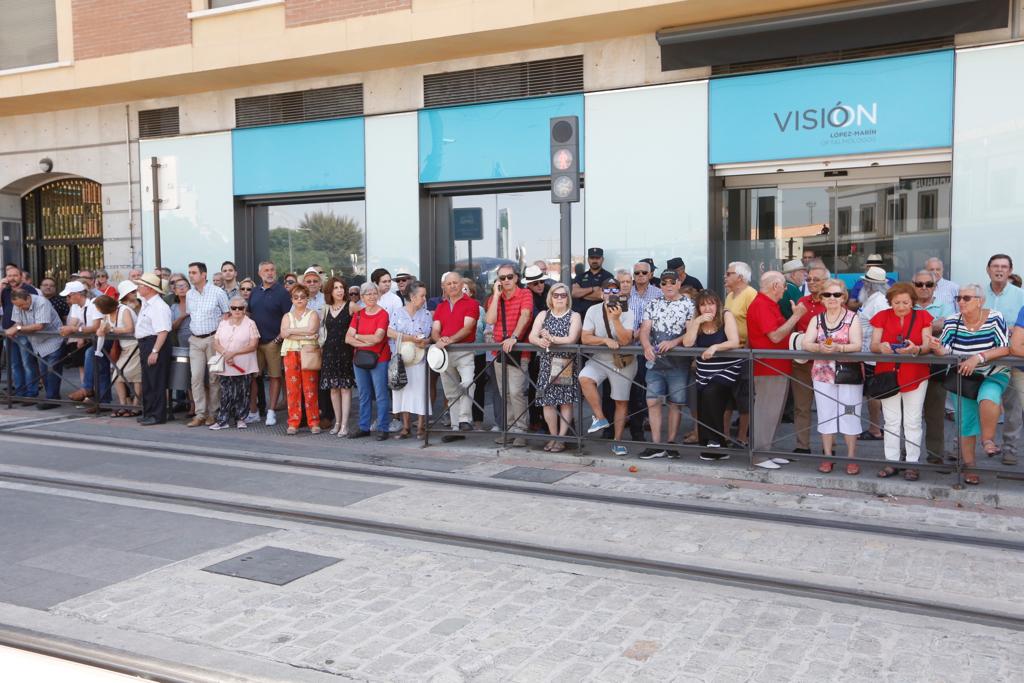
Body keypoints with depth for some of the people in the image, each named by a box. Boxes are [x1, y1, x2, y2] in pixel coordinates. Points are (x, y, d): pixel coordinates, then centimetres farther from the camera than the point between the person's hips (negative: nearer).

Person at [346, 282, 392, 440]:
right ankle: (364, 427, 21)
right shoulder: (358, 314, 9)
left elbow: (377, 338, -17)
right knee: (363, 395, 12)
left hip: (379, 359, -5)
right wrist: (366, 342, -12)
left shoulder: (383, 314, -6)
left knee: (381, 395, -3)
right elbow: (348, 338, 2)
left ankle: (383, 428, 4)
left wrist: (357, 336, -5)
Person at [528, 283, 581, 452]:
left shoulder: (574, 316, 3)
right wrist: (541, 341, -23)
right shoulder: (543, 315, 11)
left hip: (567, 363, -2)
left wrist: (551, 338, -18)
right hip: (548, 362, 2)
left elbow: (572, 339, -12)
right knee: (547, 400, -2)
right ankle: (553, 436, 11)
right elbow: (532, 337, -1)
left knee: (566, 401, -2)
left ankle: (561, 438, 5)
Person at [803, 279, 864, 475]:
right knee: (825, 415, 7)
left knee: (849, 415, 1)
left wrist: (838, 348, -30)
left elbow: (857, 345, -12)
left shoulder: (852, 318, -1)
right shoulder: (816, 319, 8)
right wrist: (819, 347, -25)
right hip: (823, 374, 3)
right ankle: (827, 457, 17)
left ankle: (851, 458, 11)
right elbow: (806, 343, -3)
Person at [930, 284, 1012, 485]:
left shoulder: (994, 318, -15)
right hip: (965, 378, 2)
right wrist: (937, 348, -35)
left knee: (988, 396, -34)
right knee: (966, 422, 4)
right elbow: (944, 350, -11)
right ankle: (969, 467, 19)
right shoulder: (952, 322, -9)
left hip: (993, 374, -2)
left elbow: (1005, 348, -19)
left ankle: (988, 440, -10)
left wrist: (978, 358, -31)